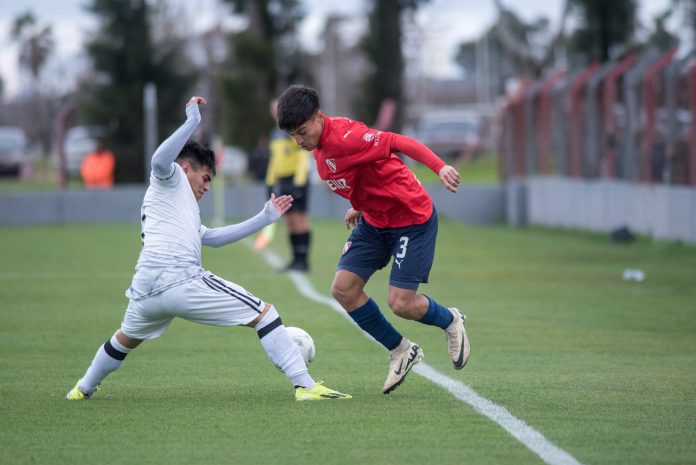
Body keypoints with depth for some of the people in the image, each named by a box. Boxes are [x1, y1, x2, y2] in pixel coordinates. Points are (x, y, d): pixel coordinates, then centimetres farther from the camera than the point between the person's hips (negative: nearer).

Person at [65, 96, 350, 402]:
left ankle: (82, 390, 49)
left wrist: (264, 218, 40)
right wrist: (193, 121, -9)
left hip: (145, 290, 9)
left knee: (127, 338, 38)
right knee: (264, 313, -3)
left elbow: (213, 237, 39)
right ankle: (305, 386, -12)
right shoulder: (170, 179, 12)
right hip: (182, 282, -9)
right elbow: (159, 160, -13)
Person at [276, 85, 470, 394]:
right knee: (343, 289, -3)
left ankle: (451, 322, 24)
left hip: (413, 219, -9)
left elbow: (400, 142, -30)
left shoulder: (344, 138, -27)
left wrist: (440, 167, -42)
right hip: (374, 221, 9)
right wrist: (360, 206, 14)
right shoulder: (320, 147, 1)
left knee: (400, 303, -11)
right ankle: (401, 351, 14)